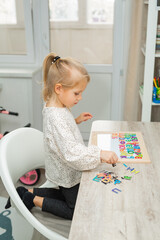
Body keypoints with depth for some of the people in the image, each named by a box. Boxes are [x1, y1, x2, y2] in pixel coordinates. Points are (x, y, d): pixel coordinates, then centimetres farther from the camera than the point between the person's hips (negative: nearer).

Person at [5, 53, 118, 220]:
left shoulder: (57, 108, -5)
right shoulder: (56, 117, -35)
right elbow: (72, 153, -39)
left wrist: (76, 121, 3)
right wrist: (100, 154, -39)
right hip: (68, 175, -9)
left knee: (66, 196, 32)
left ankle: (30, 192, 26)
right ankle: (35, 200, 11)